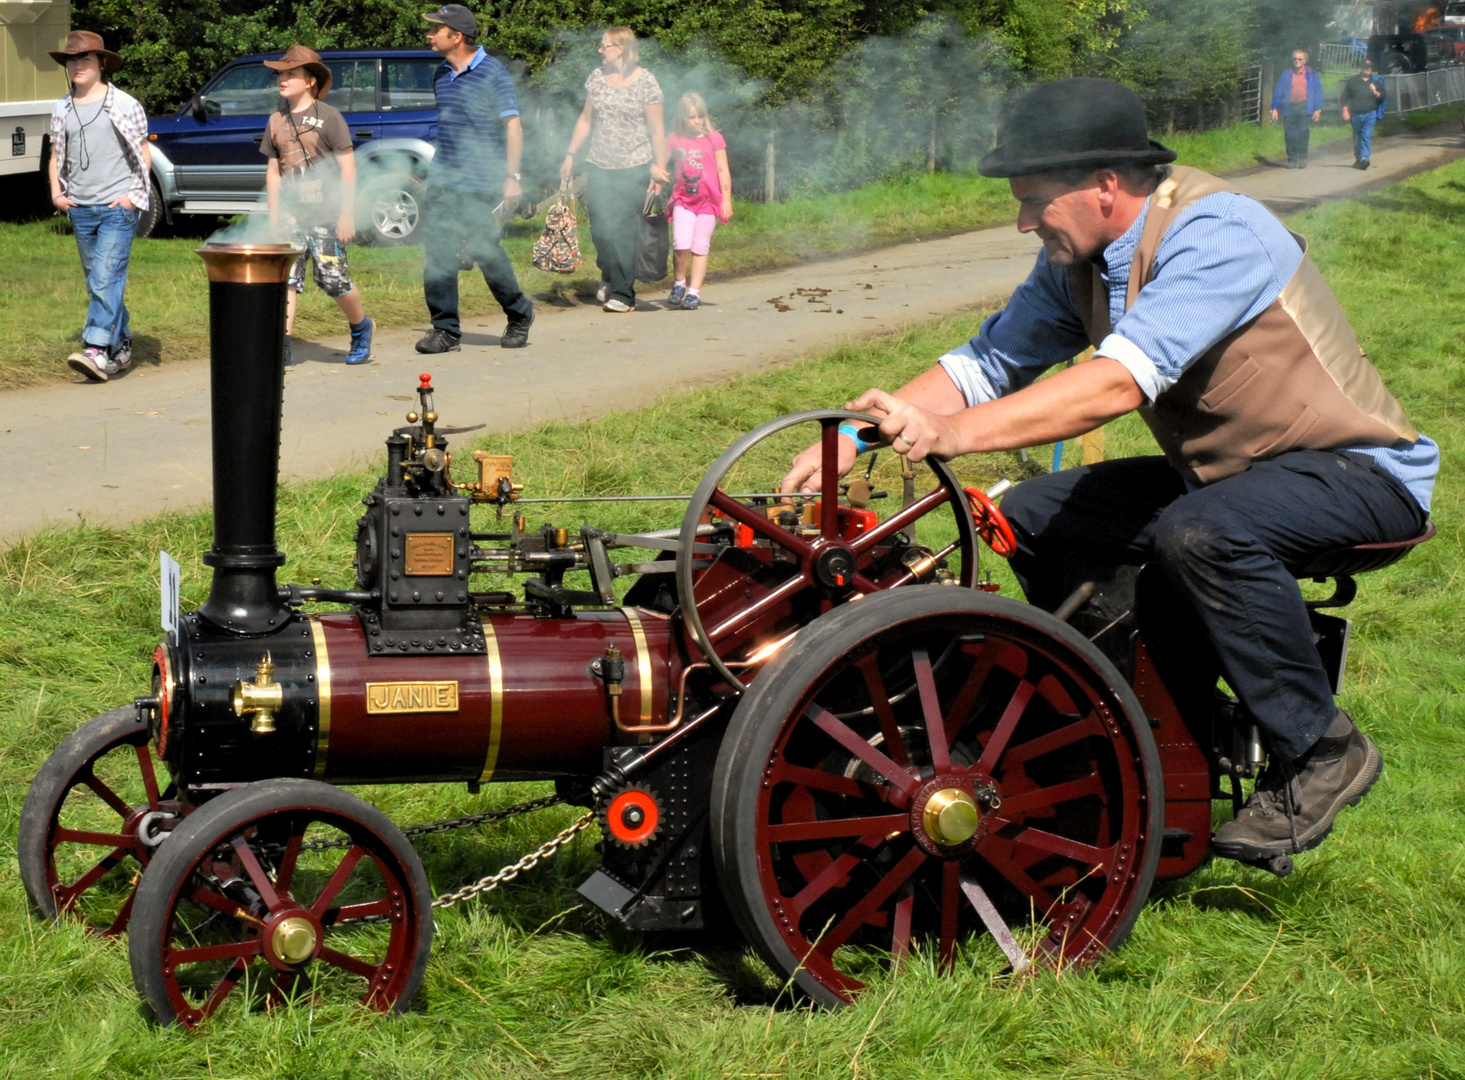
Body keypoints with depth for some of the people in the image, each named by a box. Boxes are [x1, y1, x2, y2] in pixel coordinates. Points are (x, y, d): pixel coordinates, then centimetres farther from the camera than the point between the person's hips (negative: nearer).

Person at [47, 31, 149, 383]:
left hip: (118, 208, -5)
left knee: (106, 279, -16)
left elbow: (144, 155, 4)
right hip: (80, 209, 5)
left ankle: (97, 351, -22)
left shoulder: (124, 105, 0)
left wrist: (133, 195, -8)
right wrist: (56, 193, 4)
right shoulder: (62, 110, 11)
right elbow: (56, 156, 20)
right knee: (97, 284, 11)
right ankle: (121, 346, 23)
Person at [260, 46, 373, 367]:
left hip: (325, 214, -5)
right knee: (286, 279, -3)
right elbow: (273, 172, 16)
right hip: (290, 215, 5)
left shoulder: (329, 117, -4)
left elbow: (348, 169, -5)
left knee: (333, 280, -4)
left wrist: (347, 215, -10)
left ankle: (361, 328, 22)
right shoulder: (276, 121, 11)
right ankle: (282, 348, -3)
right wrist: (273, 217, 11)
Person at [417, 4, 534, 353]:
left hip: (480, 186, -6)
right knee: (437, 255, -2)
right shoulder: (442, 75, 11)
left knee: (485, 252, 0)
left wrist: (512, 176, -15)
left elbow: (512, 126, -9)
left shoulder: (493, 74, -9)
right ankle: (445, 330, 3)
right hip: (442, 181, 6)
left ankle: (519, 313, 23)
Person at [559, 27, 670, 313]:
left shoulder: (646, 82, -6)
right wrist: (570, 155, 12)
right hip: (599, 166, 4)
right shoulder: (597, 77, 7)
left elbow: (657, 130, -4)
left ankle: (623, 293, 1)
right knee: (600, 228, 1)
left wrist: (659, 167, -7)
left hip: (634, 169, -4)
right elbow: (586, 120, 15)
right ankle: (609, 276, 26)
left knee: (622, 230, -7)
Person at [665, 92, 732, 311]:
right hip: (683, 200, 1)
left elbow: (723, 171, 2)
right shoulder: (675, 140, 5)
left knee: (700, 247, 1)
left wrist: (726, 200, -1)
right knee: (681, 244, -14)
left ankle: (694, 292, 6)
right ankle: (679, 283, 8)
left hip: (708, 200, -1)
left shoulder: (714, 139, 0)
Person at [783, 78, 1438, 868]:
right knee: (1034, 515, -2)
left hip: (1362, 474, -9)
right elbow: (988, 363, 3)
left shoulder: (1216, 235, -27)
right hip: (1223, 474, 9)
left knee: (1200, 535, -37)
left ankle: (1321, 752, -16)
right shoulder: (1077, 261, 0)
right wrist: (854, 435, -11)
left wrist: (954, 433, -46)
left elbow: (1121, 382, -39)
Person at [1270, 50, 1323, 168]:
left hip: (1304, 107, -1)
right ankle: (1292, 159, 6)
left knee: (1303, 133, -10)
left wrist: (1318, 109, 1)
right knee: (1290, 135, -2)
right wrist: (1275, 108, 3)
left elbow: (1318, 92, 9)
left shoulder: (1311, 74, 11)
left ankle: (1302, 158, -1)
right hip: (1289, 108, 1)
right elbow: (1278, 92, 11)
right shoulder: (1286, 75, 12)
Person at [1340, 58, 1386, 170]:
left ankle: (1364, 158, -23)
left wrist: (1376, 92, -13)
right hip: (1356, 114, 1)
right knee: (1357, 138, 10)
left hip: (1370, 114, -1)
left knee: (1367, 136, -15)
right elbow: (1345, 97, 7)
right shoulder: (1352, 81, 7)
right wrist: (1345, 111, -1)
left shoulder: (1376, 82, 9)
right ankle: (1358, 159, 25)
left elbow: (1382, 97, 8)